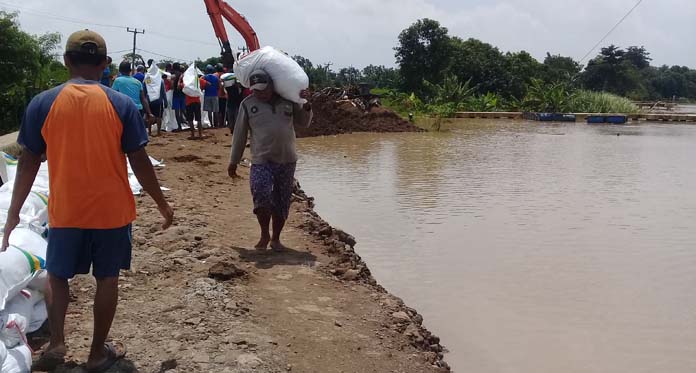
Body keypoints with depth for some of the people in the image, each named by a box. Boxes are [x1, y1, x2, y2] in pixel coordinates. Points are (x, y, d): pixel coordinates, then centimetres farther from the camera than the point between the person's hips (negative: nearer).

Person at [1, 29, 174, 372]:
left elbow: (29, 162, -3)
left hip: (65, 211, 1)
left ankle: (56, 345, 11)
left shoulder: (41, 104, -6)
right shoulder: (121, 105, -9)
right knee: (107, 278, 12)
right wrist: (162, 204, 5)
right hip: (112, 210, -1)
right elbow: (139, 162, -7)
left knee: (57, 275, 20)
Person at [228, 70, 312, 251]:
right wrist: (233, 161, 9)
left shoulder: (288, 100, 6)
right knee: (261, 195, -20)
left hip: (287, 160, 2)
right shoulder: (248, 104, 2)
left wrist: (307, 105, -3)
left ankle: (275, 238, 25)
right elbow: (239, 134, 7)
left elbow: (303, 122, 16)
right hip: (261, 161, -2)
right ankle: (264, 235, 3)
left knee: (282, 202, 7)